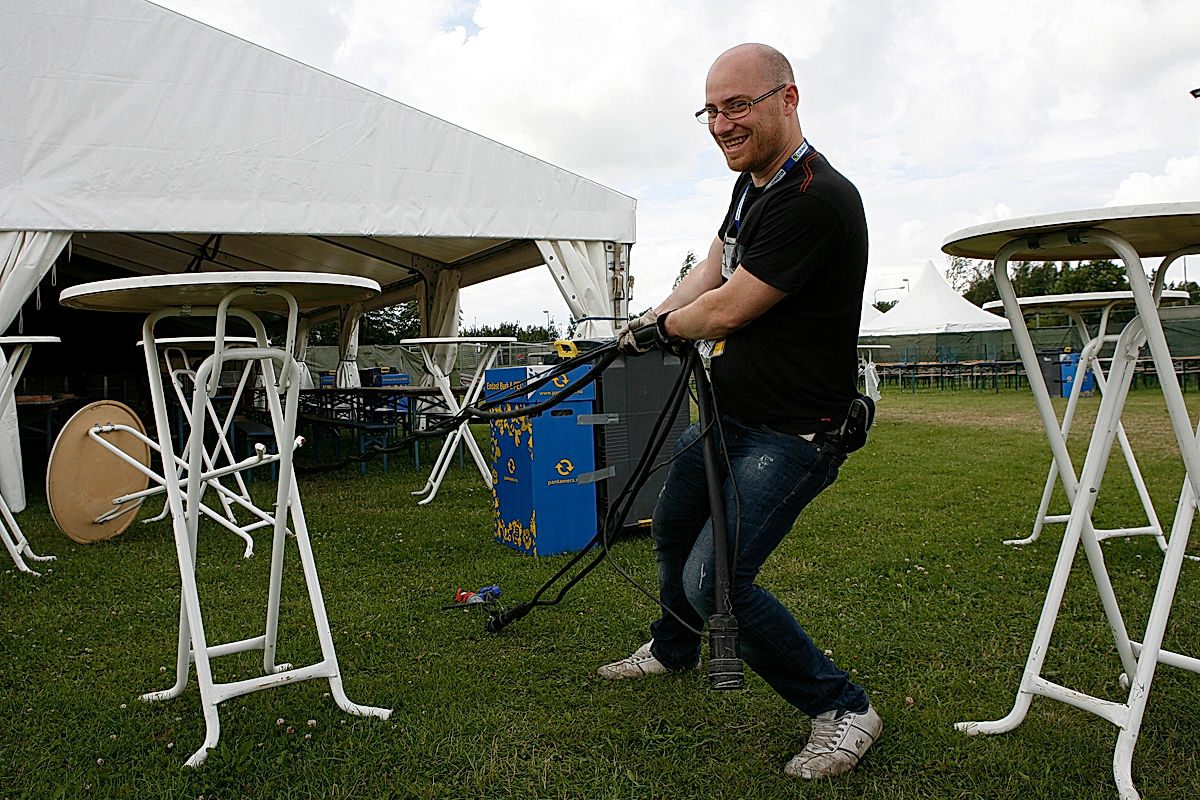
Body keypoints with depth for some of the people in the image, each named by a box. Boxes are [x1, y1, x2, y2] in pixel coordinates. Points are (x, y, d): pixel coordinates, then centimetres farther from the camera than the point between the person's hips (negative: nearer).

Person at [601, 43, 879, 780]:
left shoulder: (814, 199, -25)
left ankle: (843, 710, 4)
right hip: (726, 415, 10)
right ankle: (674, 650, 51)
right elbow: (713, 269, 18)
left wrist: (660, 326, -3)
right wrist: (650, 322, 5)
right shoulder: (752, 181, 7)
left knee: (715, 582, -16)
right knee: (673, 527, 24)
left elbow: (727, 310, -22)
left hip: (790, 435, -10)